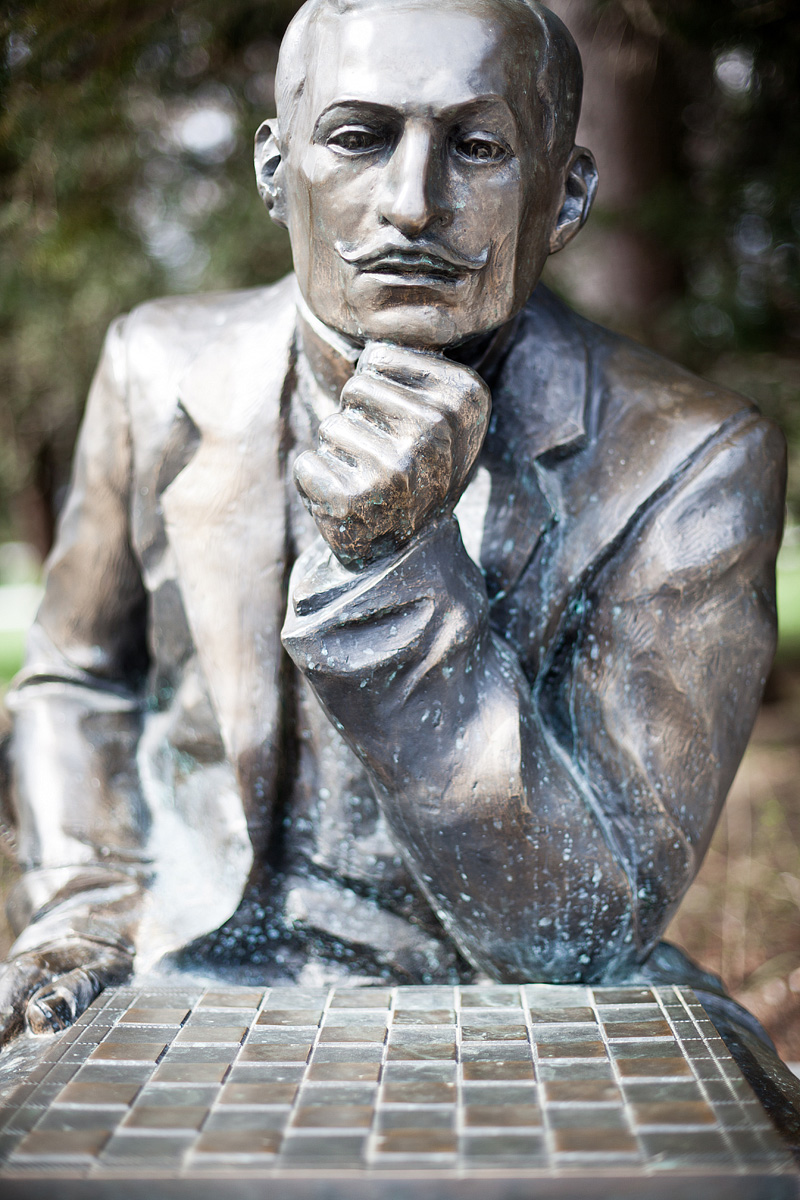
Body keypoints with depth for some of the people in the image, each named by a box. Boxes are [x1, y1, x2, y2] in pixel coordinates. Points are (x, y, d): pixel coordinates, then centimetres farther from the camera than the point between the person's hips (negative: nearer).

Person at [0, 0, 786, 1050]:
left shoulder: (689, 464, -15)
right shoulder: (163, 374, -5)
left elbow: (585, 933, -20)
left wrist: (393, 561, -29)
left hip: (511, 1027, -1)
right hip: (194, 993, 2)